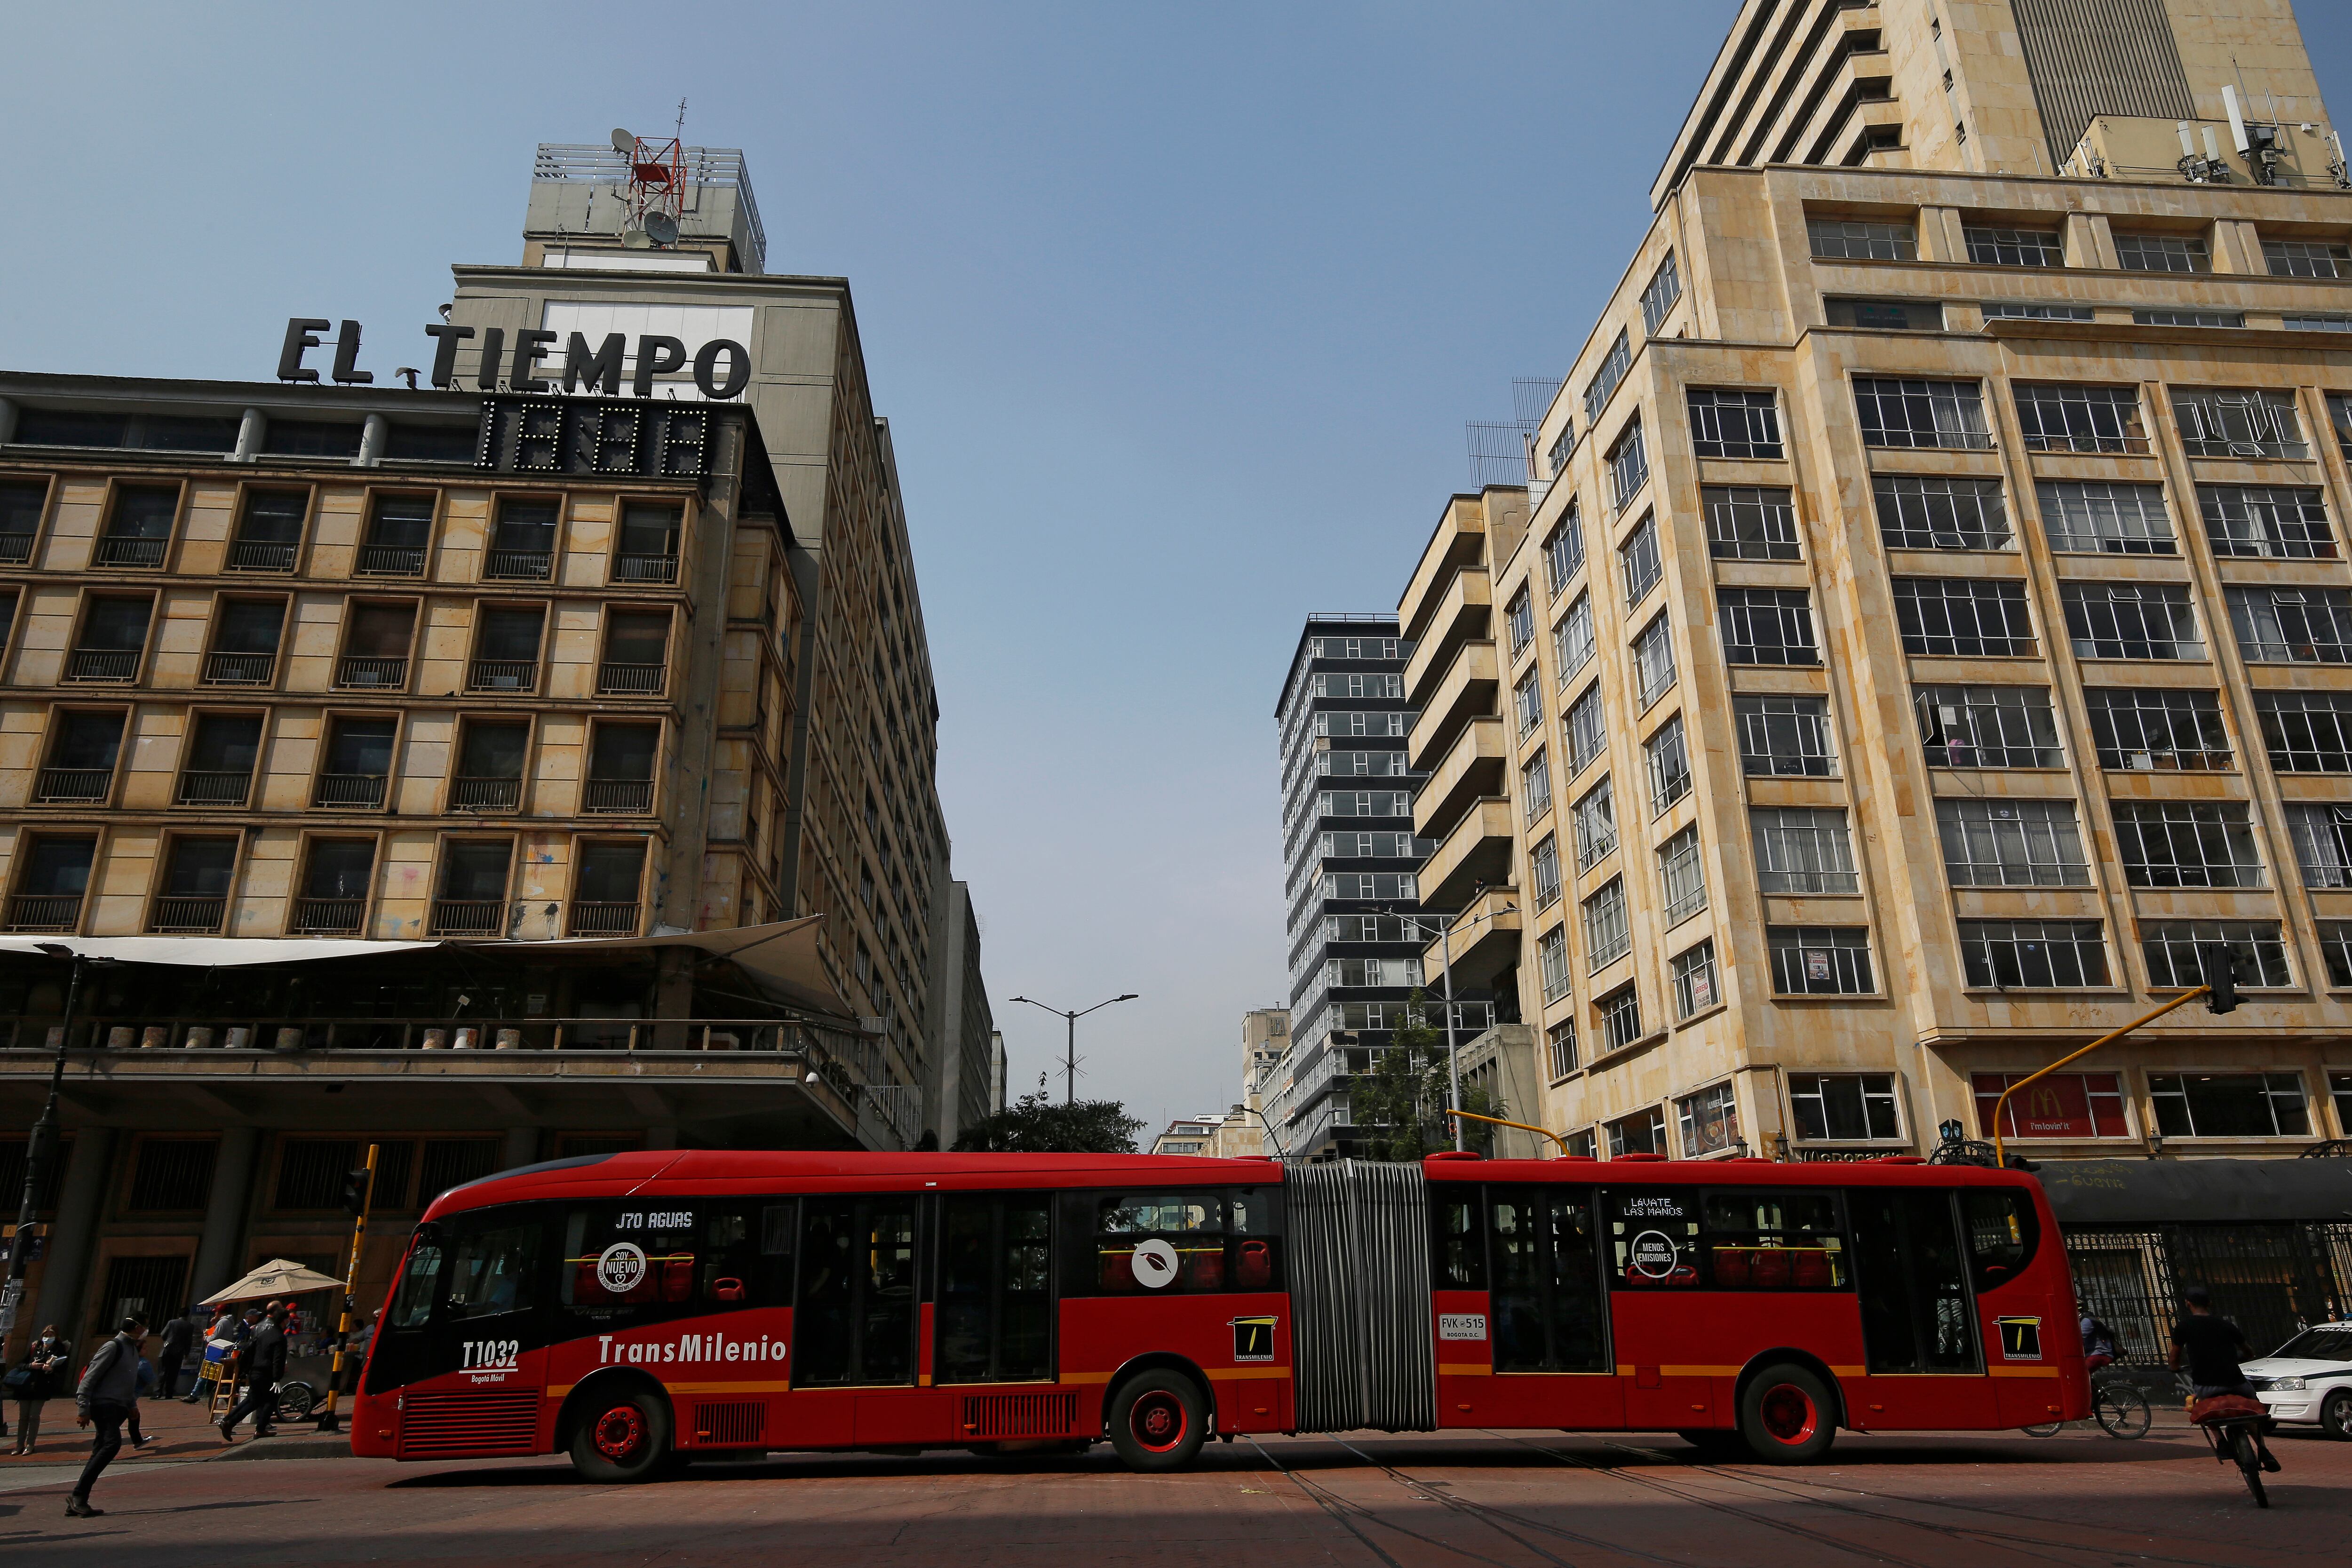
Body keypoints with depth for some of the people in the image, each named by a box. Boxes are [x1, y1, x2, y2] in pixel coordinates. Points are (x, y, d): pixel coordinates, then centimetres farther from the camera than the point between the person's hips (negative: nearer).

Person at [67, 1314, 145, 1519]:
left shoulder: (133, 1350, 19)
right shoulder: (113, 1347, -9)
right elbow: (90, 1377, -13)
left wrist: (132, 1405, 20)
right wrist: (83, 1409, -18)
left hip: (118, 1408, 9)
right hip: (104, 1404, -9)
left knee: (100, 1453, 5)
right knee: (113, 1443, -24)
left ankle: (78, 1503, 7)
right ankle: (78, 1494, -21)